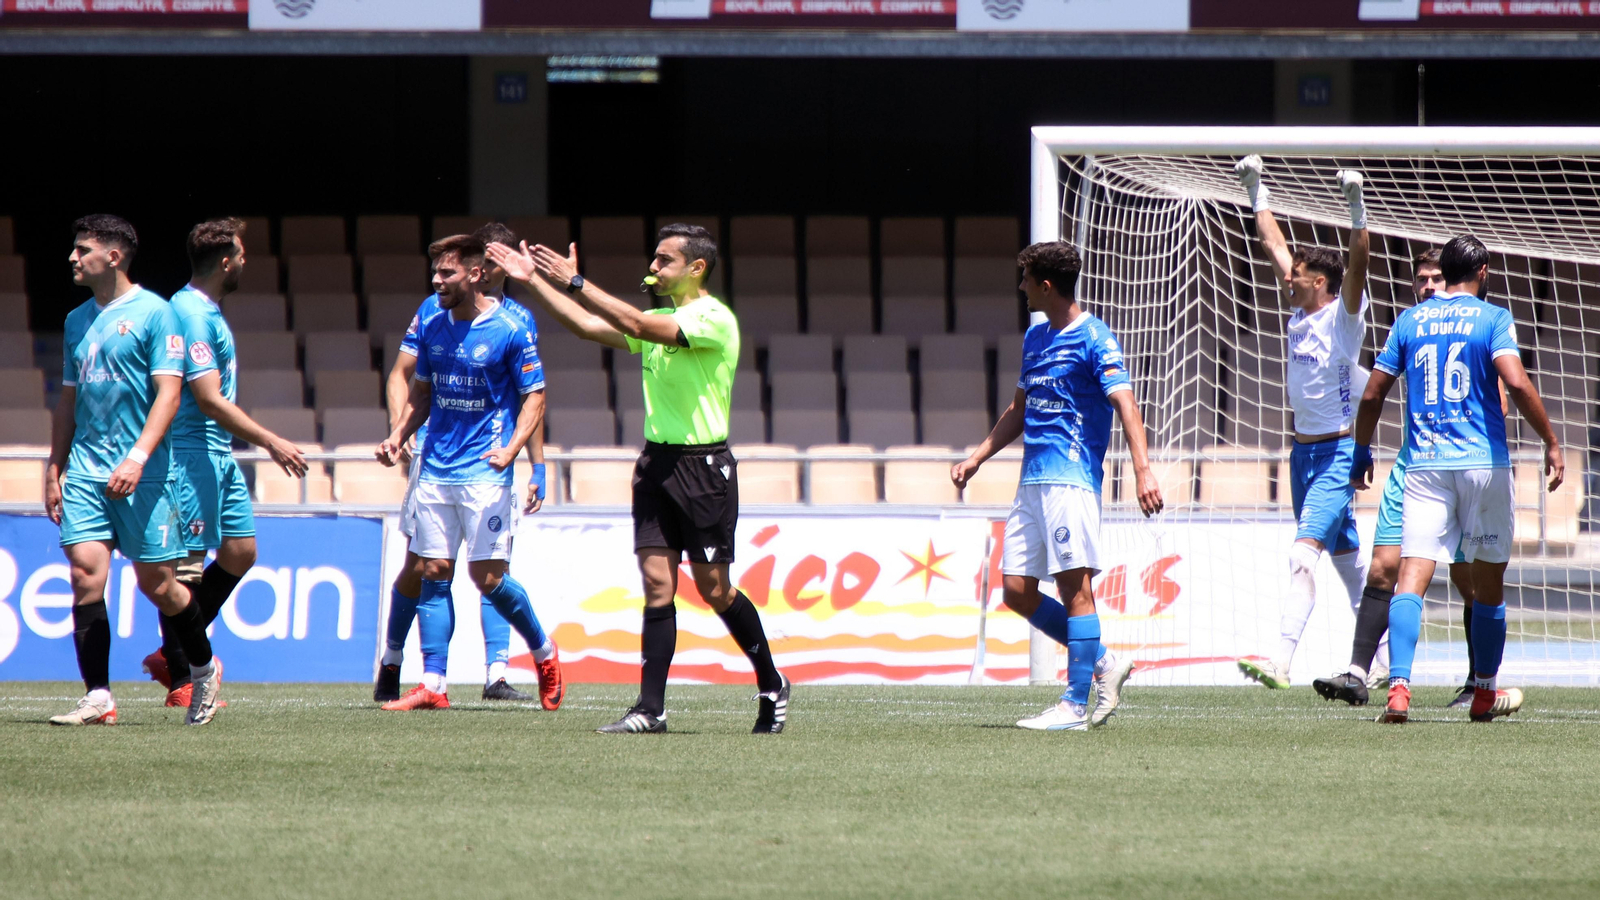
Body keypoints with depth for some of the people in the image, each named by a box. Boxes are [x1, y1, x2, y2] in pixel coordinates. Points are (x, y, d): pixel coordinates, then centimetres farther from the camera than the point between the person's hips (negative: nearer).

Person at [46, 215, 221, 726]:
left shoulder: (154, 313, -5)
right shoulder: (78, 321, 15)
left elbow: (168, 394, -11)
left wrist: (137, 457, -22)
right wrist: (55, 468, 16)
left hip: (143, 473, -5)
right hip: (85, 469, 5)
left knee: (156, 583, 0)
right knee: (86, 572, -10)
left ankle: (204, 670, 24)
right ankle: (98, 698, -10)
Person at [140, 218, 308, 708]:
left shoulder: (207, 312, 15)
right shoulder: (191, 314, -17)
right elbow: (209, 399, -21)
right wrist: (270, 442, -20)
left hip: (219, 454, 10)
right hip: (191, 452, -10)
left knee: (240, 552, 11)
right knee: (187, 562, -6)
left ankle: (174, 655, 17)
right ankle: (181, 680, -2)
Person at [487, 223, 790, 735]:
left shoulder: (713, 319, -11)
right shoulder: (661, 319, 15)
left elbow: (639, 326, -22)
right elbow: (588, 327, 15)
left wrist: (575, 282, -20)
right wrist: (534, 282, 8)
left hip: (704, 465, -7)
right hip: (656, 462, 7)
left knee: (714, 589, 0)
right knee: (657, 583, -2)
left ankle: (772, 686, 19)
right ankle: (650, 709, -6)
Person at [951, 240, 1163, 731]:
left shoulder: (1095, 339, -8)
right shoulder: (1035, 337, 18)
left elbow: (1124, 401, -18)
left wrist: (1142, 469, -29)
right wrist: (977, 458, 28)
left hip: (1072, 477, -9)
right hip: (1033, 482, 9)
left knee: (1074, 586, -9)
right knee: (1017, 591, 4)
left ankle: (1075, 706, -8)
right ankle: (1103, 664, 16)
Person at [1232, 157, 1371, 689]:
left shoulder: (1343, 316, -12)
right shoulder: (1301, 309, 8)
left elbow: (1358, 265, -27)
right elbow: (1274, 246, 16)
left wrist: (1357, 209, -37)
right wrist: (1256, 190, 19)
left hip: (1338, 453, -8)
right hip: (1304, 450, 8)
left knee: (1305, 552, -19)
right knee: (1345, 557, 13)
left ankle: (1282, 661, -28)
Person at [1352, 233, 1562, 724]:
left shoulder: (1409, 321, 10)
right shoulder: (1492, 319, 0)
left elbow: (1372, 395, 11)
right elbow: (1516, 382, -16)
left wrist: (1362, 453, 24)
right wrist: (1551, 442, -9)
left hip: (1424, 464, 2)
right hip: (1483, 461, -2)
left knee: (1412, 577, -8)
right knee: (1488, 583, 13)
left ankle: (1399, 686, -26)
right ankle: (1485, 693, 22)